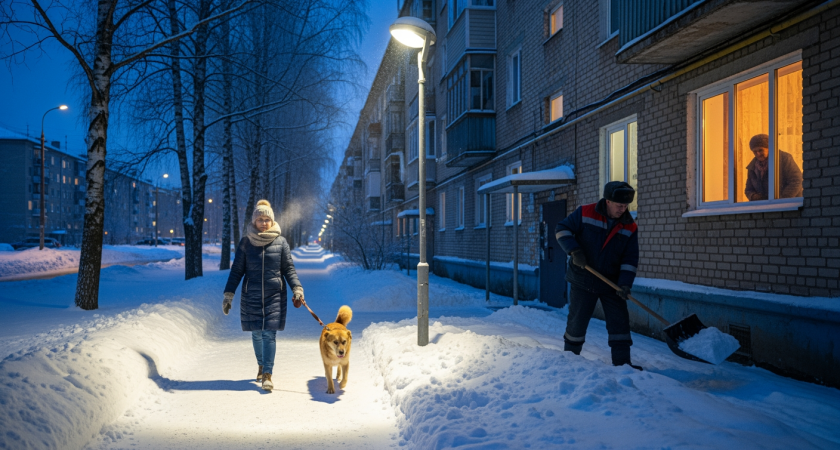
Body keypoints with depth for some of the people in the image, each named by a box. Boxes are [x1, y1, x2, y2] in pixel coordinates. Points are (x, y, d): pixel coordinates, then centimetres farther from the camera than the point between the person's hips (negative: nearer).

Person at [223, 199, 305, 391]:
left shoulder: (280, 242, 0)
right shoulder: (246, 242, 2)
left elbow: (289, 268, 2)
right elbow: (237, 270, 5)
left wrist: (297, 289, -11)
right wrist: (228, 294, 0)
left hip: (275, 295, -1)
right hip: (251, 296, 2)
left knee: (269, 334, -8)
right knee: (256, 334, 11)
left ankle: (267, 375, -4)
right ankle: (261, 365, 33)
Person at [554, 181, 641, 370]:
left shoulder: (630, 227, -3)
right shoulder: (585, 213, -10)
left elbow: (630, 259, -4)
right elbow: (562, 229, -6)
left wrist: (625, 284, -16)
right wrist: (574, 250, -20)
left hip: (611, 284, 2)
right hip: (583, 281, -2)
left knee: (620, 321, 1)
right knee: (577, 319, 7)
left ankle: (622, 362, 11)